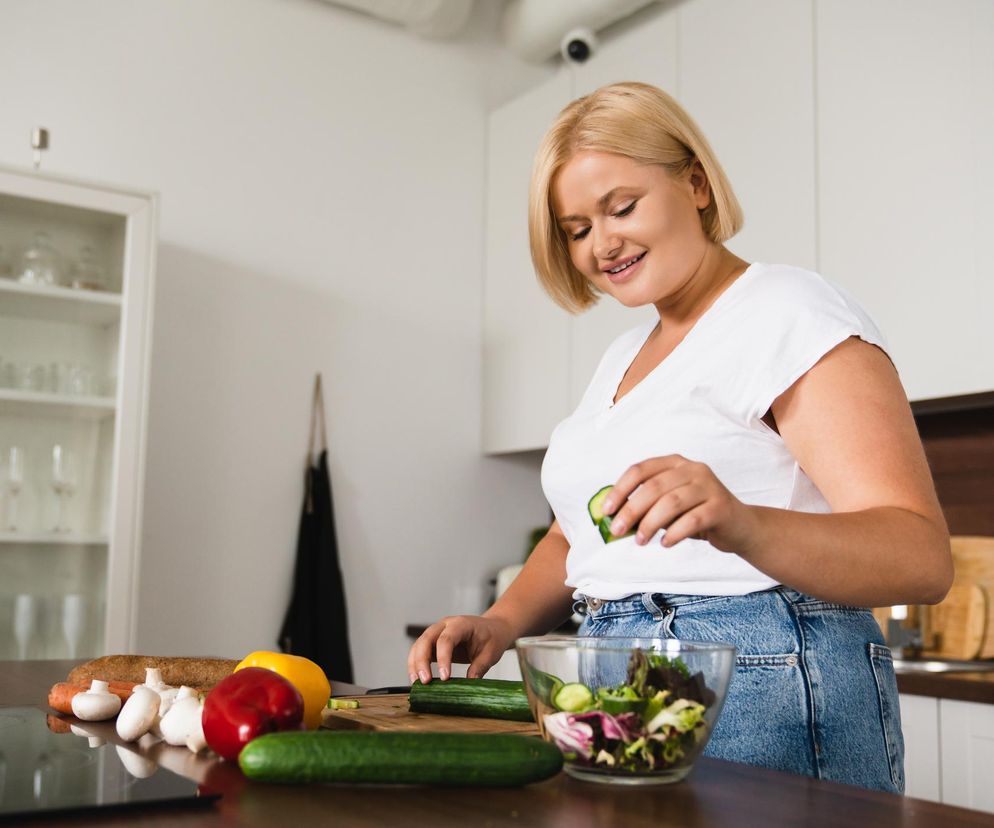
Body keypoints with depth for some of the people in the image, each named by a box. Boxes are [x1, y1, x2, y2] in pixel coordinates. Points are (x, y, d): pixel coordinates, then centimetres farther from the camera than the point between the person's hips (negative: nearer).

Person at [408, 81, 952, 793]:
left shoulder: (788, 311, -10)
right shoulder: (624, 358, 17)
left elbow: (922, 558, -20)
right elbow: (577, 536, 21)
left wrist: (743, 526, -38)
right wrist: (503, 623, 2)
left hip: (768, 694, -8)